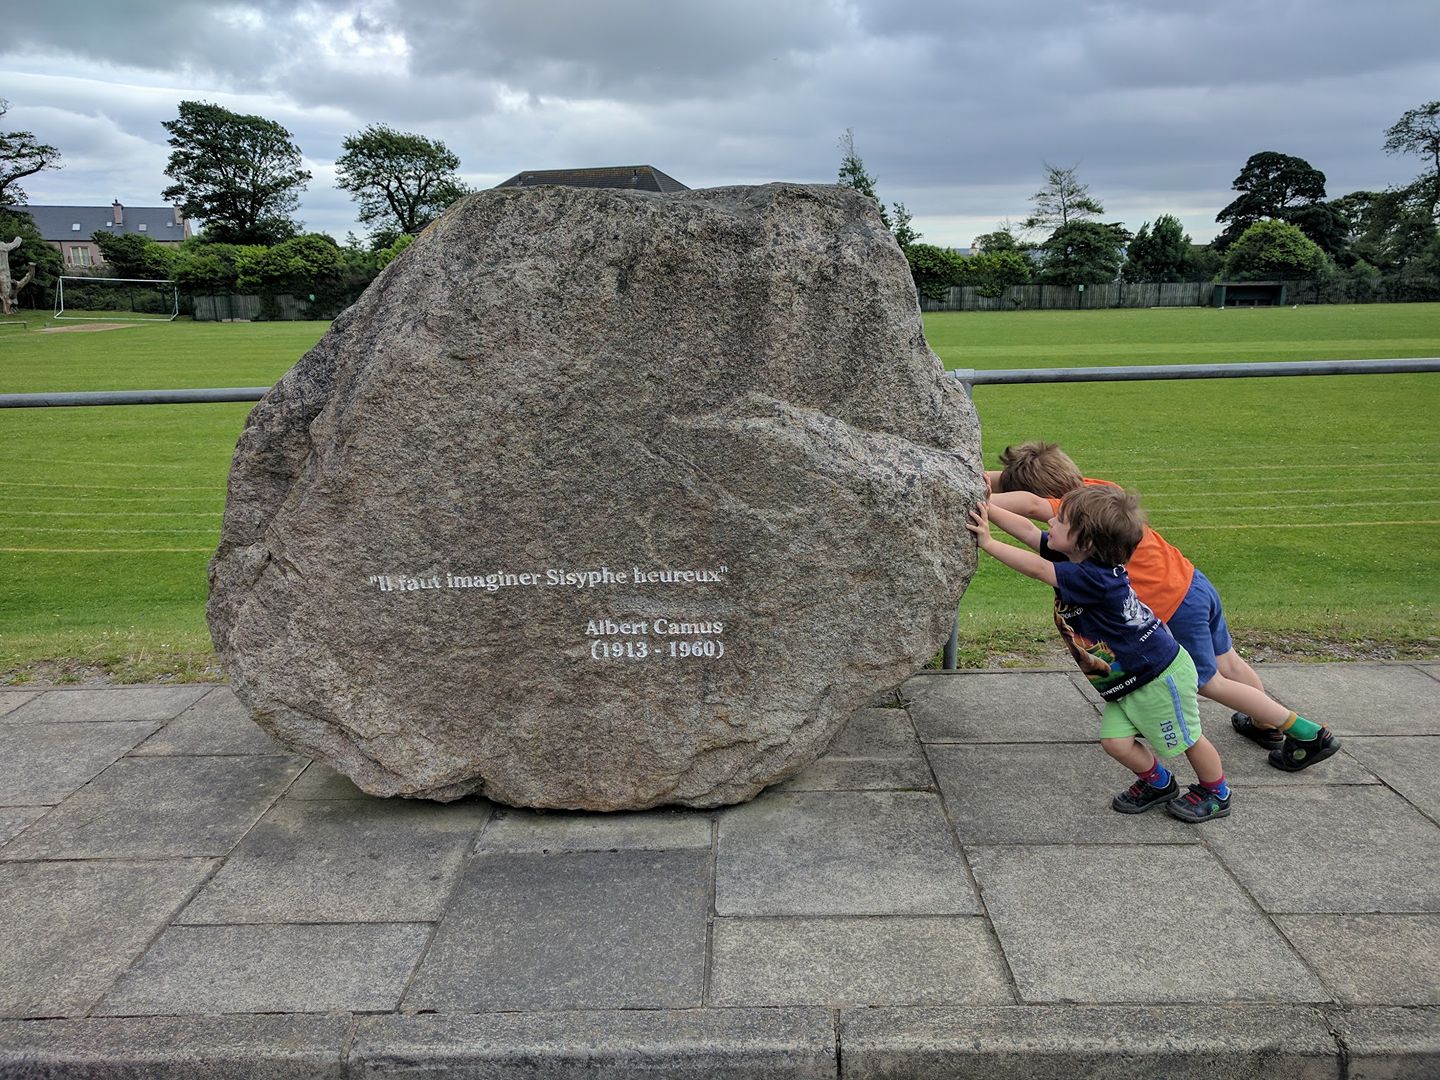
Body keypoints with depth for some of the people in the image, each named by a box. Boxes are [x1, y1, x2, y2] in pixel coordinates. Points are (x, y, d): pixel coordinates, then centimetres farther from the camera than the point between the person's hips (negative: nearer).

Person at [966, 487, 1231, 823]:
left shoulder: (1094, 578, -34)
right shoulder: (1074, 557, -9)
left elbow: (1037, 569, -34)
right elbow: (1027, 530, -6)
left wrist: (988, 543, -27)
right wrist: (986, 508, -14)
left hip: (1158, 674, -8)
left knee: (1186, 739, 13)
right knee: (1115, 741, 4)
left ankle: (1216, 794, 36)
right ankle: (1158, 783, 30)